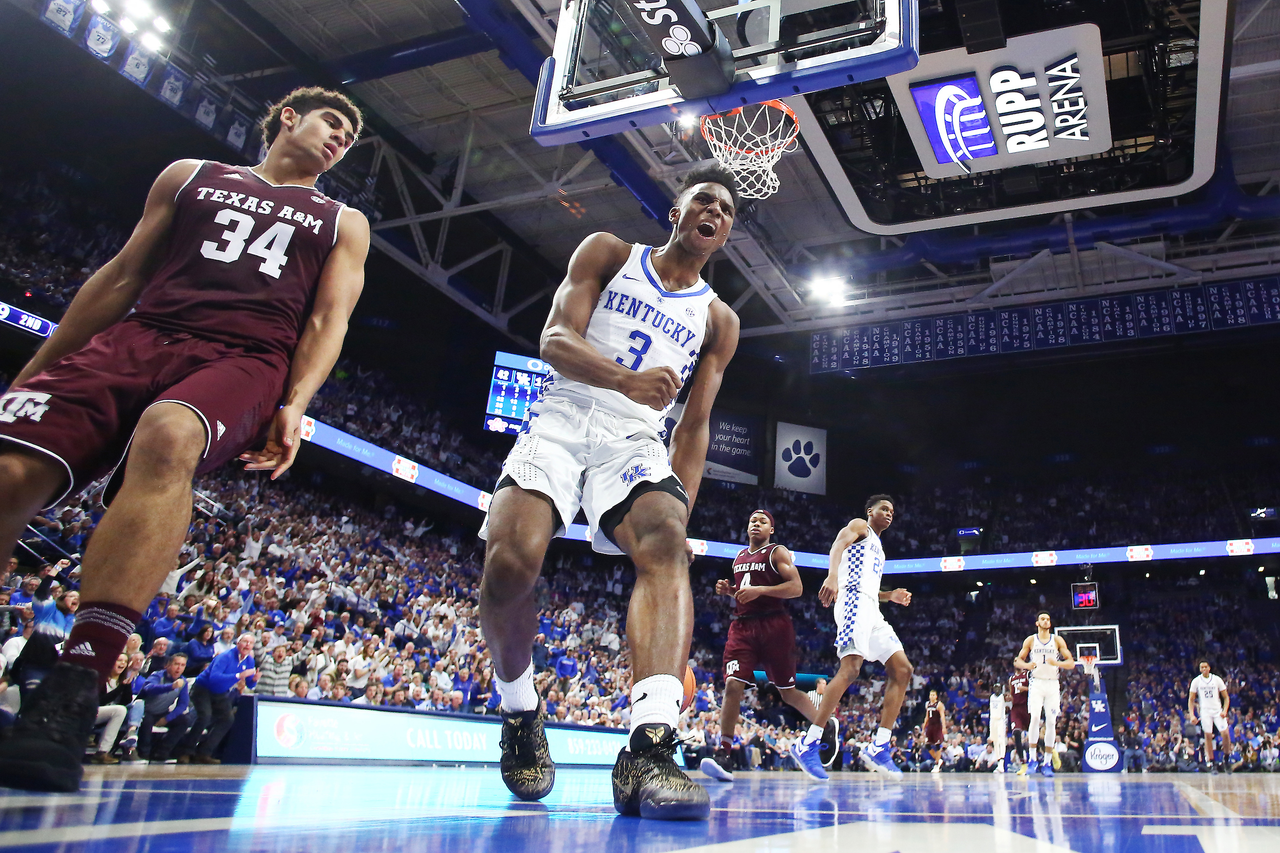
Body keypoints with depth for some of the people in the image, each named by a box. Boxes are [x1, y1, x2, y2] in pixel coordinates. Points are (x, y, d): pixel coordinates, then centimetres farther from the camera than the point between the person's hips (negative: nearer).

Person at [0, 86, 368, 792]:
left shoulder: (343, 224, 23)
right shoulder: (190, 176, 26)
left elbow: (328, 320, 10)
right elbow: (121, 277, 22)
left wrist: (294, 404, -9)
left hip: (245, 361, -2)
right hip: (135, 339, 3)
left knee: (166, 440, -37)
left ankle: (69, 700, -43)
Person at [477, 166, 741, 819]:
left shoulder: (719, 321, 18)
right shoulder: (608, 253, 11)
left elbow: (694, 426, 15)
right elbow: (555, 337, -4)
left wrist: (681, 511, 1)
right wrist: (625, 378, -25)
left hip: (636, 441, 2)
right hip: (562, 418, -2)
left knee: (667, 546, -30)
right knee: (510, 563, -25)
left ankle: (649, 749, -42)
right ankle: (519, 713, 3)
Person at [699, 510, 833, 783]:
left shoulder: (778, 553, -2)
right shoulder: (739, 557, 18)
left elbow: (796, 587, -12)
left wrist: (759, 590, -21)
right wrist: (729, 591, 7)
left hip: (774, 626, -5)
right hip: (742, 626, 5)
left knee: (787, 692, 6)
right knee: (733, 685, -13)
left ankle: (826, 725, 33)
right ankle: (723, 755, -13)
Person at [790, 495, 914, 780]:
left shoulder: (877, 546, 34)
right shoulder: (860, 526, 8)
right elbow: (838, 543, -15)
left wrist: (891, 595, 21)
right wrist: (833, 575, -34)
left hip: (871, 609, 10)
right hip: (853, 600, -10)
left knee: (903, 670, 1)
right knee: (850, 667, -25)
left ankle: (878, 747, -3)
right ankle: (807, 745, -26)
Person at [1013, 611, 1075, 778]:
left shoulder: (1058, 640, 5)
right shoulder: (1030, 640, 5)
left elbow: (1071, 663, 2)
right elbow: (1017, 661, 8)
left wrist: (1057, 663, -18)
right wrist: (1026, 665, -14)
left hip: (1053, 684, 1)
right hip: (1036, 683, -1)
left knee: (1051, 722, -1)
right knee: (1035, 717, -18)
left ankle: (1047, 763, 7)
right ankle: (1032, 759, -9)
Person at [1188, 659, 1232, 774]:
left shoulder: (1217, 679, 1)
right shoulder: (1196, 681, 1)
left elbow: (1226, 697, 5)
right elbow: (1191, 699, 4)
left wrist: (1225, 711, -10)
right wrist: (1191, 715, -6)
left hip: (1218, 710, 0)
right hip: (1205, 711, 0)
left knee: (1225, 733, -11)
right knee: (1208, 736, -1)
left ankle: (1226, 759, 10)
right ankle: (1212, 763, 6)